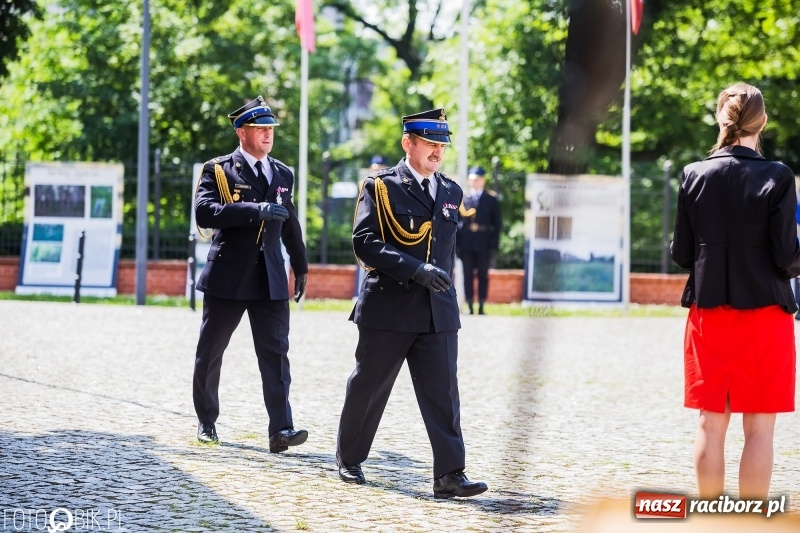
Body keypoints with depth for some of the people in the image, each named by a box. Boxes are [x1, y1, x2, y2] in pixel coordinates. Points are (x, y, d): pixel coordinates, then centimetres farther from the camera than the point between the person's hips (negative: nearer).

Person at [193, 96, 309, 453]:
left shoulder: (283, 175, 12)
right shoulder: (218, 170, -4)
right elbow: (204, 213, -21)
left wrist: (301, 267, 29)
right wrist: (256, 210, -27)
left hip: (271, 279, 3)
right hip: (227, 278, -3)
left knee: (276, 351, -9)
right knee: (210, 353, 8)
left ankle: (280, 430, -16)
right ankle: (207, 422, 25)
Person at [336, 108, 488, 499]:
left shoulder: (451, 192, 13)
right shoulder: (381, 186, -4)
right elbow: (365, 243, -14)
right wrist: (416, 269, -22)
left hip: (439, 312, 4)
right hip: (388, 308, -4)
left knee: (443, 393, -4)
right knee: (368, 387, 8)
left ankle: (449, 475, -7)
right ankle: (349, 458, 26)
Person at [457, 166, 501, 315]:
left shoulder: (491, 199, 6)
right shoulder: (462, 198, 6)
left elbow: (497, 224, 5)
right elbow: (457, 222, 6)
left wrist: (494, 245, -3)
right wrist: (457, 244, -1)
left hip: (484, 244, 0)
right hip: (466, 245, 1)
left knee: (483, 276, 2)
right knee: (468, 276, 2)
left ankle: (481, 307, 6)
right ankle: (469, 307, 6)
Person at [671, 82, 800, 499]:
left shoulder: (695, 175, -1)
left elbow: (681, 253, 2)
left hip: (709, 312, 3)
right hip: (764, 312, -3)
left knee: (711, 424, 8)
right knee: (759, 426, 2)